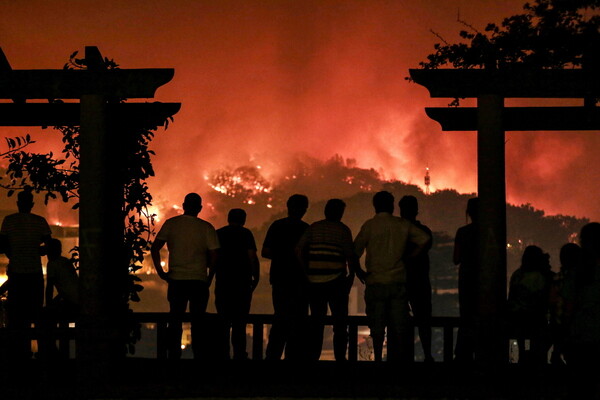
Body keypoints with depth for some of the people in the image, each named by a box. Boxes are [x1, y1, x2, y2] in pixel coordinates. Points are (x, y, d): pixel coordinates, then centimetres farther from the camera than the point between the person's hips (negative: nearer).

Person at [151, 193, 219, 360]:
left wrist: (160, 272, 6)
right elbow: (213, 256, -3)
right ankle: (198, 355, 4)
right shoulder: (206, 228, -1)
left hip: (176, 280, 1)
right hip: (199, 281, -1)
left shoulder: (171, 224, 2)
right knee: (197, 322, 6)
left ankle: (174, 355, 7)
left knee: (175, 321, 9)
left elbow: (155, 248, 0)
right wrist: (209, 278, 9)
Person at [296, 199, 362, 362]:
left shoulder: (313, 228, 9)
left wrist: (306, 272, 6)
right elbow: (350, 255, -8)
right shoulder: (343, 229, -1)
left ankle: (312, 357, 8)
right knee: (339, 322, 4)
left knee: (316, 322, 11)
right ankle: (340, 357, 0)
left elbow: (299, 249, 1)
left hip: (314, 281, 4)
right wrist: (351, 275, 4)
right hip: (336, 281, -4)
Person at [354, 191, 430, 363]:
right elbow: (424, 239, 0)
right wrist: (408, 257, 8)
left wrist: (359, 272, 10)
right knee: (399, 324, 6)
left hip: (376, 282, -2)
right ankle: (400, 357, 5)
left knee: (377, 326, 2)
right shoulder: (403, 224, 4)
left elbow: (355, 251, -4)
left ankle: (378, 358, 2)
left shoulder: (369, 226, -4)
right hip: (399, 281, 2)